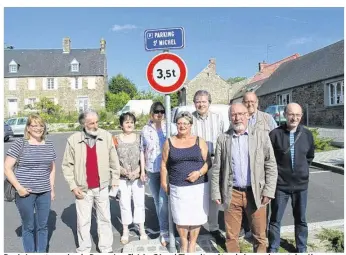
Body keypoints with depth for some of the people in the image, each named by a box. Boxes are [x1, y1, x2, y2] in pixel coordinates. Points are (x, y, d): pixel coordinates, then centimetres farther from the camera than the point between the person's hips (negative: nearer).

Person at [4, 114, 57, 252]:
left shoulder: (49, 145, 6)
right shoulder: (19, 144, -7)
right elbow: (7, 168, -8)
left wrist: (52, 188, 10)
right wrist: (18, 187, -13)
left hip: (44, 192, 4)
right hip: (25, 192, -3)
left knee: (43, 226, 14)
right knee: (28, 226, 10)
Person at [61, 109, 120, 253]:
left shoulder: (106, 136, -5)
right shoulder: (73, 140, -8)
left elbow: (113, 160, 3)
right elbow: (67, 165, -1)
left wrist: (115, 179, 6)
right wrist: (73, 186, -5)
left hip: (102, 187, 1)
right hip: (83, 188, -1)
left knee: (105, 218, 14)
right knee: (83, 221, 13)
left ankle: (106, 247, 31)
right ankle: (84, 249, 32)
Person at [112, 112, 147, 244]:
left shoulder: (138, 137, 1)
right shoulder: (116, 139, -4)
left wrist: (141, 170, -9)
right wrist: (124, 171, -12)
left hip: (137, 176, 1)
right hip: (122, 177, -1)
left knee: (139, 202, 9)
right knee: (125, 204, 8)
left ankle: (142, 229, 26)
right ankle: (125, 231, 25)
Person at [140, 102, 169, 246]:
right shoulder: (146, 130, 4)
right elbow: (142, 151, 8)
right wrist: (142, 170, 4)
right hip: (151, 170, 3)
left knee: (163, 200, -10)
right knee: (157, 201, 14)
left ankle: (164, 232, 3)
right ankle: (164, 228, 32)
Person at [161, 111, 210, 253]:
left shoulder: (199, 141, 3)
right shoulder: (169, 142, 5)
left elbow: (208, 162, 2)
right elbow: (164, 164, 7)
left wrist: (199, 172, -15)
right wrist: (164, 183, 5)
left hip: (198, 186, 0)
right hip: (178, 188, 0)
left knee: (196, 216, 7)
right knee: (181, 217, 7)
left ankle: (192, 243, 30)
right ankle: (183, 243, 32)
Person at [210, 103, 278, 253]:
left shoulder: (261, 136, 2)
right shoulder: (223, 139, 3)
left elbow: (271, 166, 1)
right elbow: (216, 169, 4)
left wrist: (268, 191, -7)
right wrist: (216, 193, 1)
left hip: (255, 193, 0)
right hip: (232, 194, 1)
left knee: (260, 236, 11)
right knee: (231, 236, 12)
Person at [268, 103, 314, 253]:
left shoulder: (307, 134, 0)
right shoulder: (275, 134, -12)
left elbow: (310, 156, 16)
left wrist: (302, 169, 10)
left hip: (301, 184, 3)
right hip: (280, 184, -3)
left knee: (301, 218, 17)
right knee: (275, 218, 8)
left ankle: (302, 248, 34)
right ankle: (273, 248, 25)